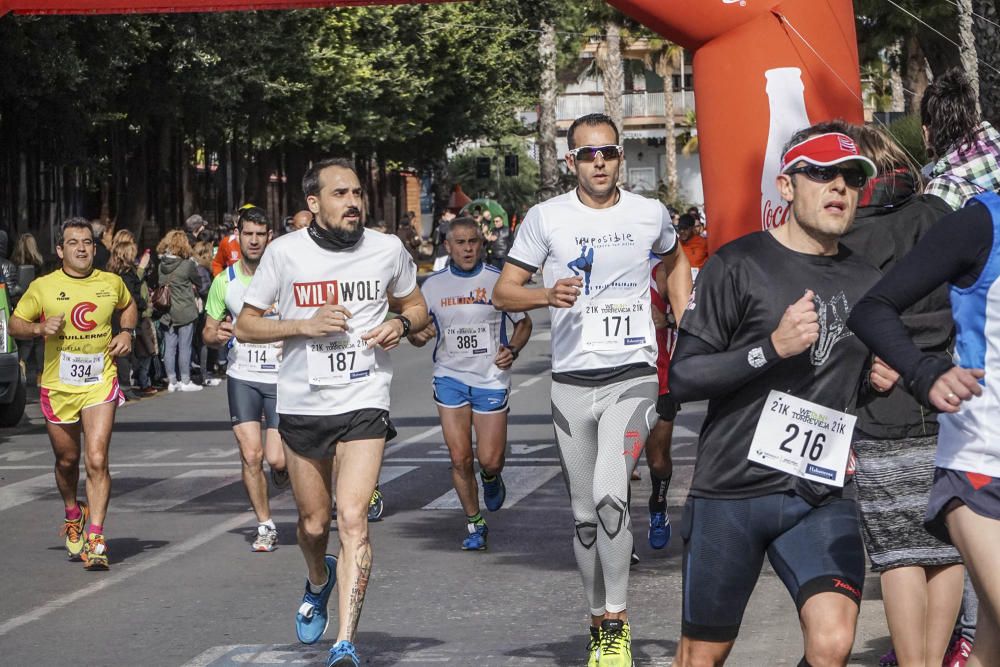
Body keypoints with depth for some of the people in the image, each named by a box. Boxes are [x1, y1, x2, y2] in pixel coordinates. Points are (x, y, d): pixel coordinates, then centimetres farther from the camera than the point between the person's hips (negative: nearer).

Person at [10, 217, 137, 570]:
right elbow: (15, 323, 5)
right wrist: (40, 328, -14)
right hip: (58, 386, 0)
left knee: (97, 459, -13)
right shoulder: (43, 287, -4)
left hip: (100, 383, 0)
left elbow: (128, 306, 25)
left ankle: (95, 538, -12)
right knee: (67, 461, 15)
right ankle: (73, 515, 43)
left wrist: (127, 332, 6)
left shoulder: (112, 283, 3)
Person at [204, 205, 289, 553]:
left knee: (277, 459, -8)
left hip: (281, 378, -2)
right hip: (242, 377, 2)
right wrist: (216, 335, -11)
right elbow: (208, 332, 12)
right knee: (250, 455, -7)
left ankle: (287, 472, 30)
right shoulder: (225, 281, 3)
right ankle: (265, 527, 7)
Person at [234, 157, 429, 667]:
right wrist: (304, 325, -14)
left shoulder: (387, 250, 0)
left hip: (365, 401, -1)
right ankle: (319, 582, 50)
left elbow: (416, 306, 17)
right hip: (301, 404, 1)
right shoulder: (285, 252, -4)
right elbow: (245, 325, 1)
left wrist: (400, 325, -7)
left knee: (353, 519, -16)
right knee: (314, 521, 15)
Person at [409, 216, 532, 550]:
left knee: (490, 459, -4)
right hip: (450, 377, 1)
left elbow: (523, 323, 8)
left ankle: (491, 478, 34)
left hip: (491, 378, -1)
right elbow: (415, 330, 11)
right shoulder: (433, 285, 3)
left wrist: (512, 350, -11)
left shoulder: (498, 280, -2)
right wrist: (417, 335, -13)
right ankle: (474, 525, 15)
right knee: (460, 458, -2)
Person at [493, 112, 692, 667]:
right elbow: (502, 292, 1)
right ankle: (598, 621, 23)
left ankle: (617, 621, -12)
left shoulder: (651, 215, 4)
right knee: (585, 513, 8)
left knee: (609, 493, -21)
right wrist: (548, 295, -19)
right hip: (571, 382, 2)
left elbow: (674, 262, 26)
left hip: (632, 376, -1)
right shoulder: (546, 218, 0)